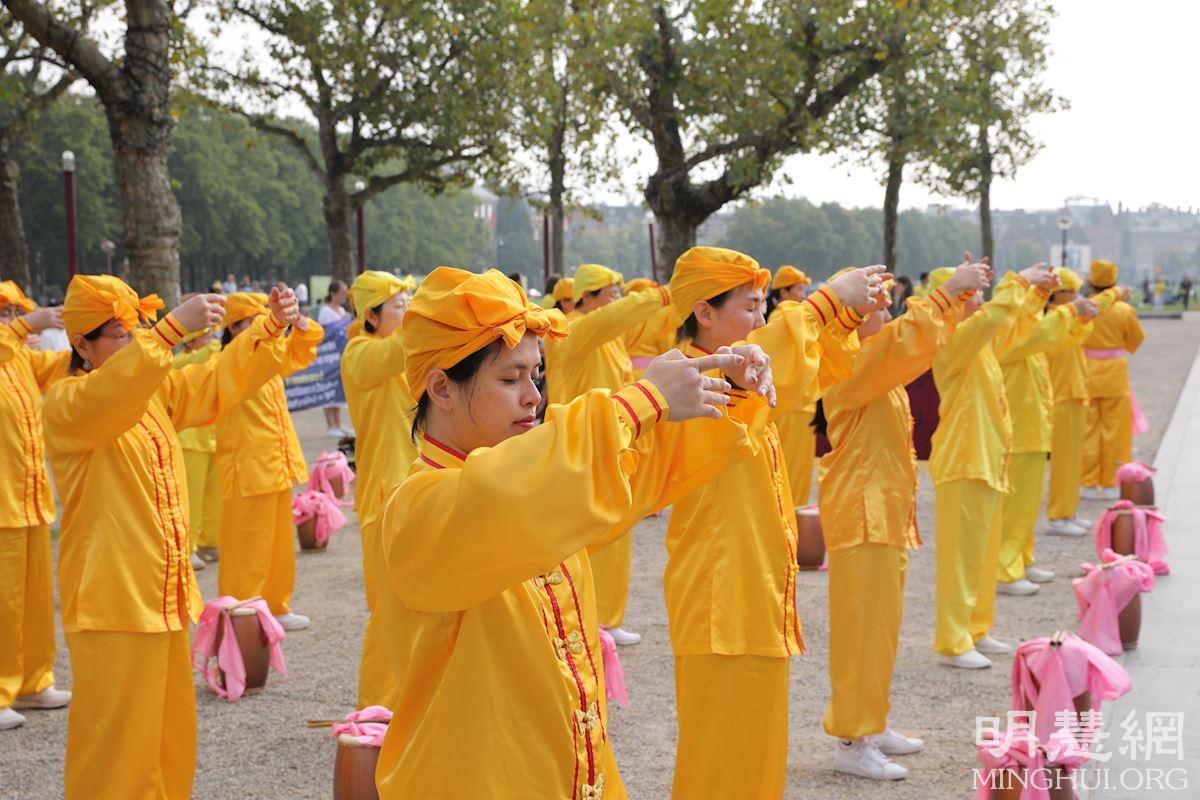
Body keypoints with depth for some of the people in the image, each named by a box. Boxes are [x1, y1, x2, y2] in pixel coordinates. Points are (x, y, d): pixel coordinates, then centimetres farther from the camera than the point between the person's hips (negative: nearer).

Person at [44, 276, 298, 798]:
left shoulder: (155, 390, 12)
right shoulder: (66, 404, -13)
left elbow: (221, 382, 14)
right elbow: (108, 397, -34)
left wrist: (271, 328, -2)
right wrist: (174, 329, -44)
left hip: (163, 594, 8)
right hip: (111, 599, -8)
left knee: (170, 731, 17)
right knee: (116, 742, -3)